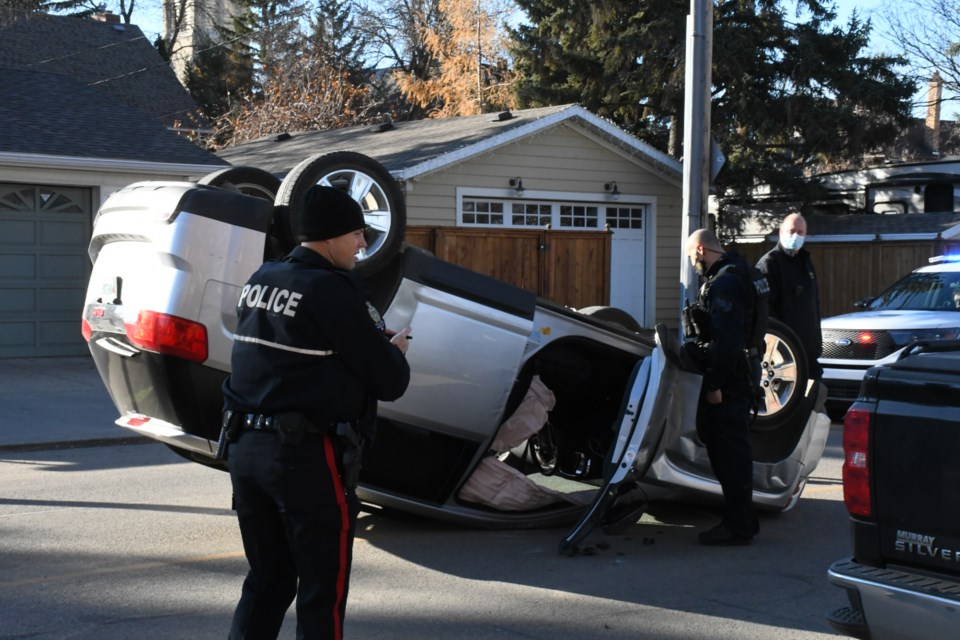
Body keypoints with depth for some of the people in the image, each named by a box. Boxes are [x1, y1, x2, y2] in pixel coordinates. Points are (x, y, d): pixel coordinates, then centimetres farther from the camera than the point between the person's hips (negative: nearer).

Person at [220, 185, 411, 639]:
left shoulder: (259, 281, 10)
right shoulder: (332, 291, -14)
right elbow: (390, 383, -11)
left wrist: (374, 344, 11)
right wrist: (395, 352, 12)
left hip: (244, 446, 7)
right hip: (308, 456, -7)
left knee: (266, 582, 18)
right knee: (323, 592, 4)